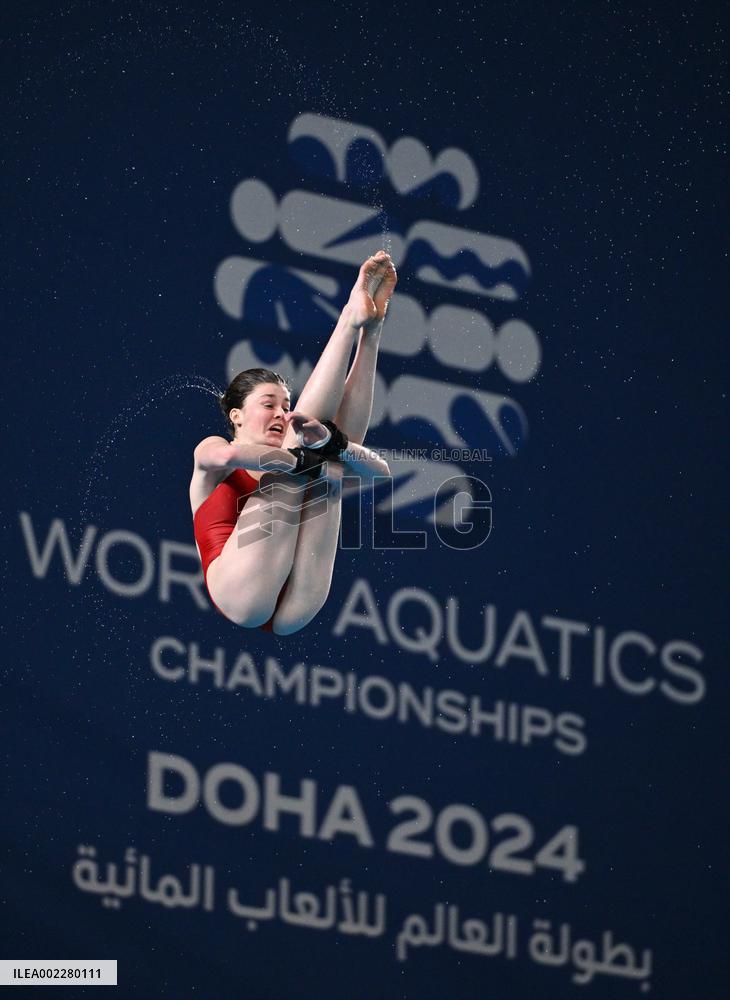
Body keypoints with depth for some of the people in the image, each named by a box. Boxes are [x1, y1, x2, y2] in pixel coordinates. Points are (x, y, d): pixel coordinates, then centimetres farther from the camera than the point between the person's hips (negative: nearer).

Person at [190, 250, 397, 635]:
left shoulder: (284, 461, 28)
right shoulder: (210, 452, 19)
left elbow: (379, 469, 11)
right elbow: (231, 455, -10)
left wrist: (332, 445, -9)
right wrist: (307, 459, -3)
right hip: (242, 598, -4)